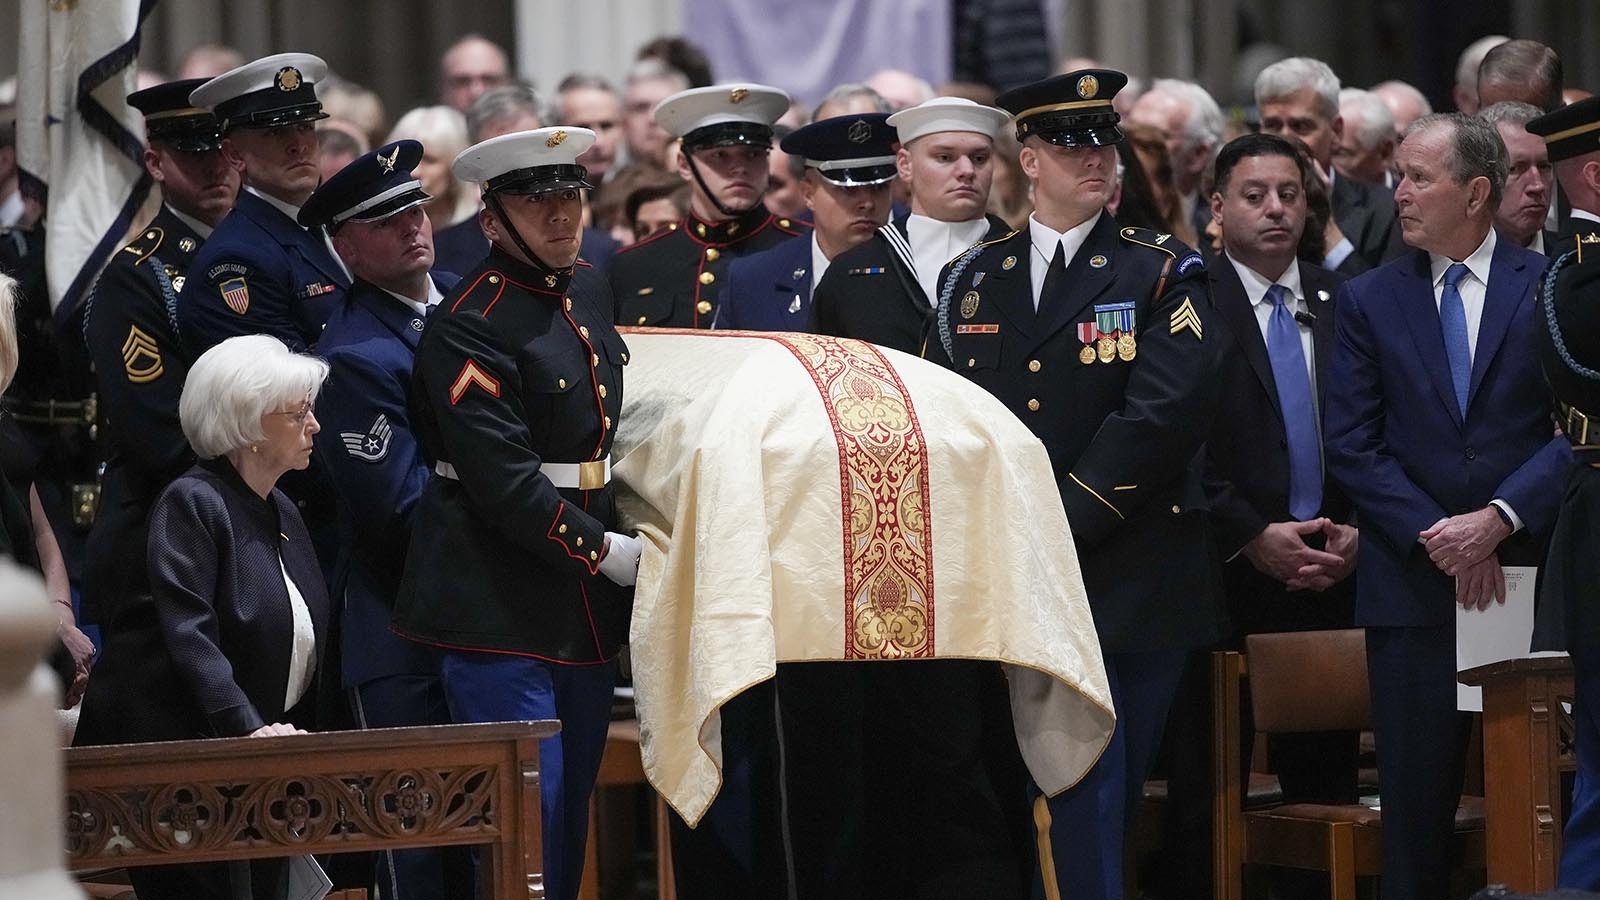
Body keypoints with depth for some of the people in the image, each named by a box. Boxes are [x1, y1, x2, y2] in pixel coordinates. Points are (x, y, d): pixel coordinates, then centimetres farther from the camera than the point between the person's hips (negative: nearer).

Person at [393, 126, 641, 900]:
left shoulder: (588, 312, 14)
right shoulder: (469, 326, -13)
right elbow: (503, 482, -19)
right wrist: (609, 552, -15)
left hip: (586, 610, 8)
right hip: (501, 612, -8)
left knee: (570, 813, 11)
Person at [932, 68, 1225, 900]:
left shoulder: (1163, 277, 2)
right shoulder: (971, 282, 13)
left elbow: (1161, 416, -11)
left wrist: (1063, 525, -16)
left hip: (1128, 589, -2)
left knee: (1087, 806, 1)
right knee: (1072, 807, -1)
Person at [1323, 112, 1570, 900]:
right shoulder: (1369, 301, 9)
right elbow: (1349, 444, 3)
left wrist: (1500, 518, -14)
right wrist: (1434, 537, -8)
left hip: (1531, 574, -1)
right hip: (1413, 589, 2)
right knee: (1416, 808, 2)